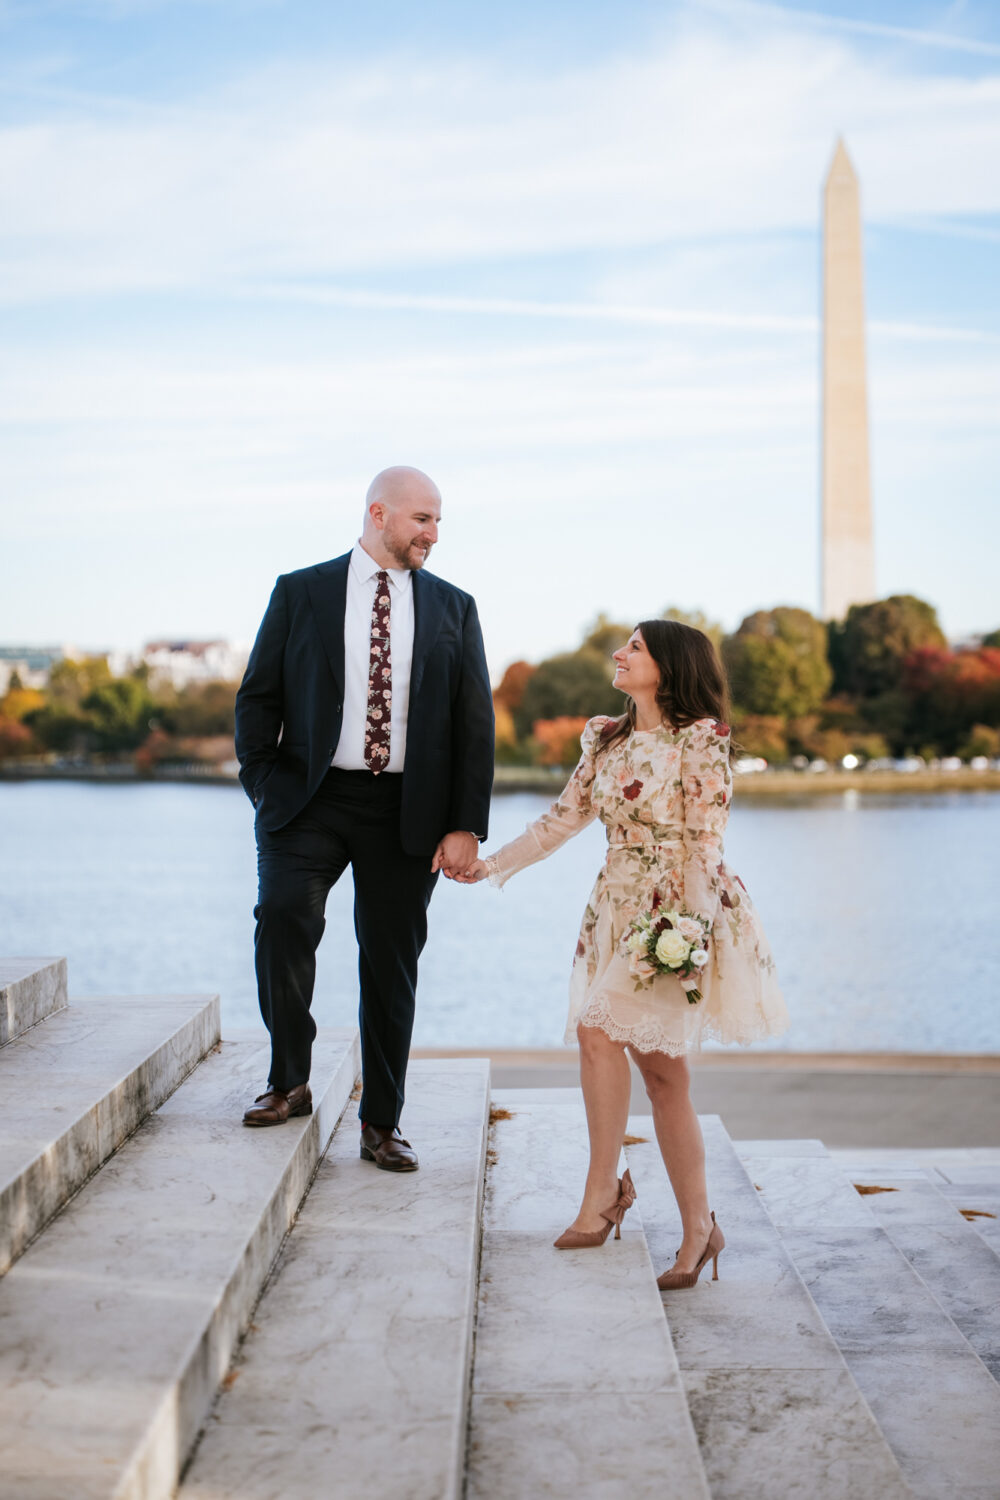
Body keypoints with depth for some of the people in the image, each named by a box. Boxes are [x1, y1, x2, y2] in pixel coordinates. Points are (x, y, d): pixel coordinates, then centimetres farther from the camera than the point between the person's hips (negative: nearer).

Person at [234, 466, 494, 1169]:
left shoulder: (453, 607, 10)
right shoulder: (300, 593, 6)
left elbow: (475, 721, 6)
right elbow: (257, 698, 6)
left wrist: (466, 824, -2)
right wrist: (266, 788, -7)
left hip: (406, 811, 2)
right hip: (312, 797, -1)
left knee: (392, 962, 4)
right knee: (283, 912, -24)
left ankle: (382, 1123, 17)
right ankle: (289, 1081, -5)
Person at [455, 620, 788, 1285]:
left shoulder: (699, 740, -5)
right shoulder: (607, 739, 15)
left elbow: (705, 844, -11)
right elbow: (563, 819, 18)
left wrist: (692, 929, -18)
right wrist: (494, 864, 13)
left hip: (678, 912, -6)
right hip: (619, 907, 6)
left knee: (601, 1026, -19)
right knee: (661, 1066, 1)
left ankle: (605, 1189, -8)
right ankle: (698, 1229, 4)